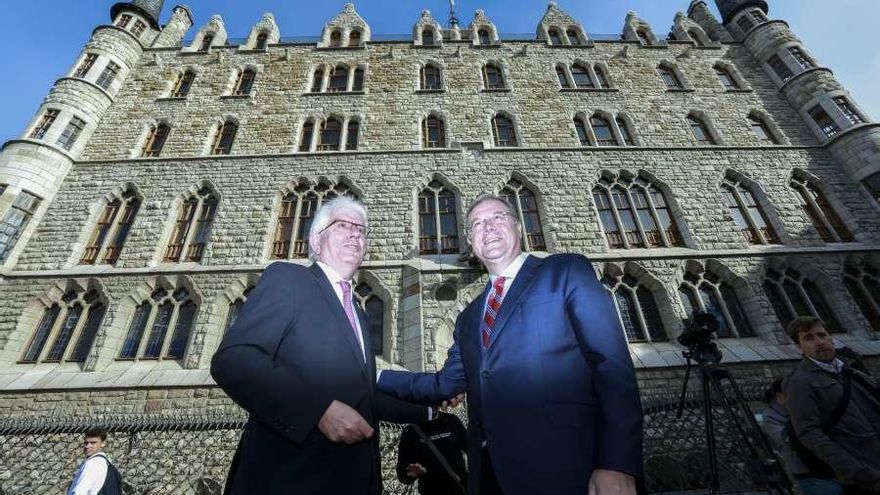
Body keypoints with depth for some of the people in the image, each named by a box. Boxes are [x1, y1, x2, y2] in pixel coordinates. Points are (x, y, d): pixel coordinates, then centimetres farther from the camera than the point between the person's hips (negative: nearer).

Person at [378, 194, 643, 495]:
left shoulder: (568, 271, -2)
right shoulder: (469, 317, 16)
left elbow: (612, 364, -9)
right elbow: (445, 384, 18)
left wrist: (618, 465, -18)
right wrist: (376, 375, 15)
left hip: (565, 468, -5)